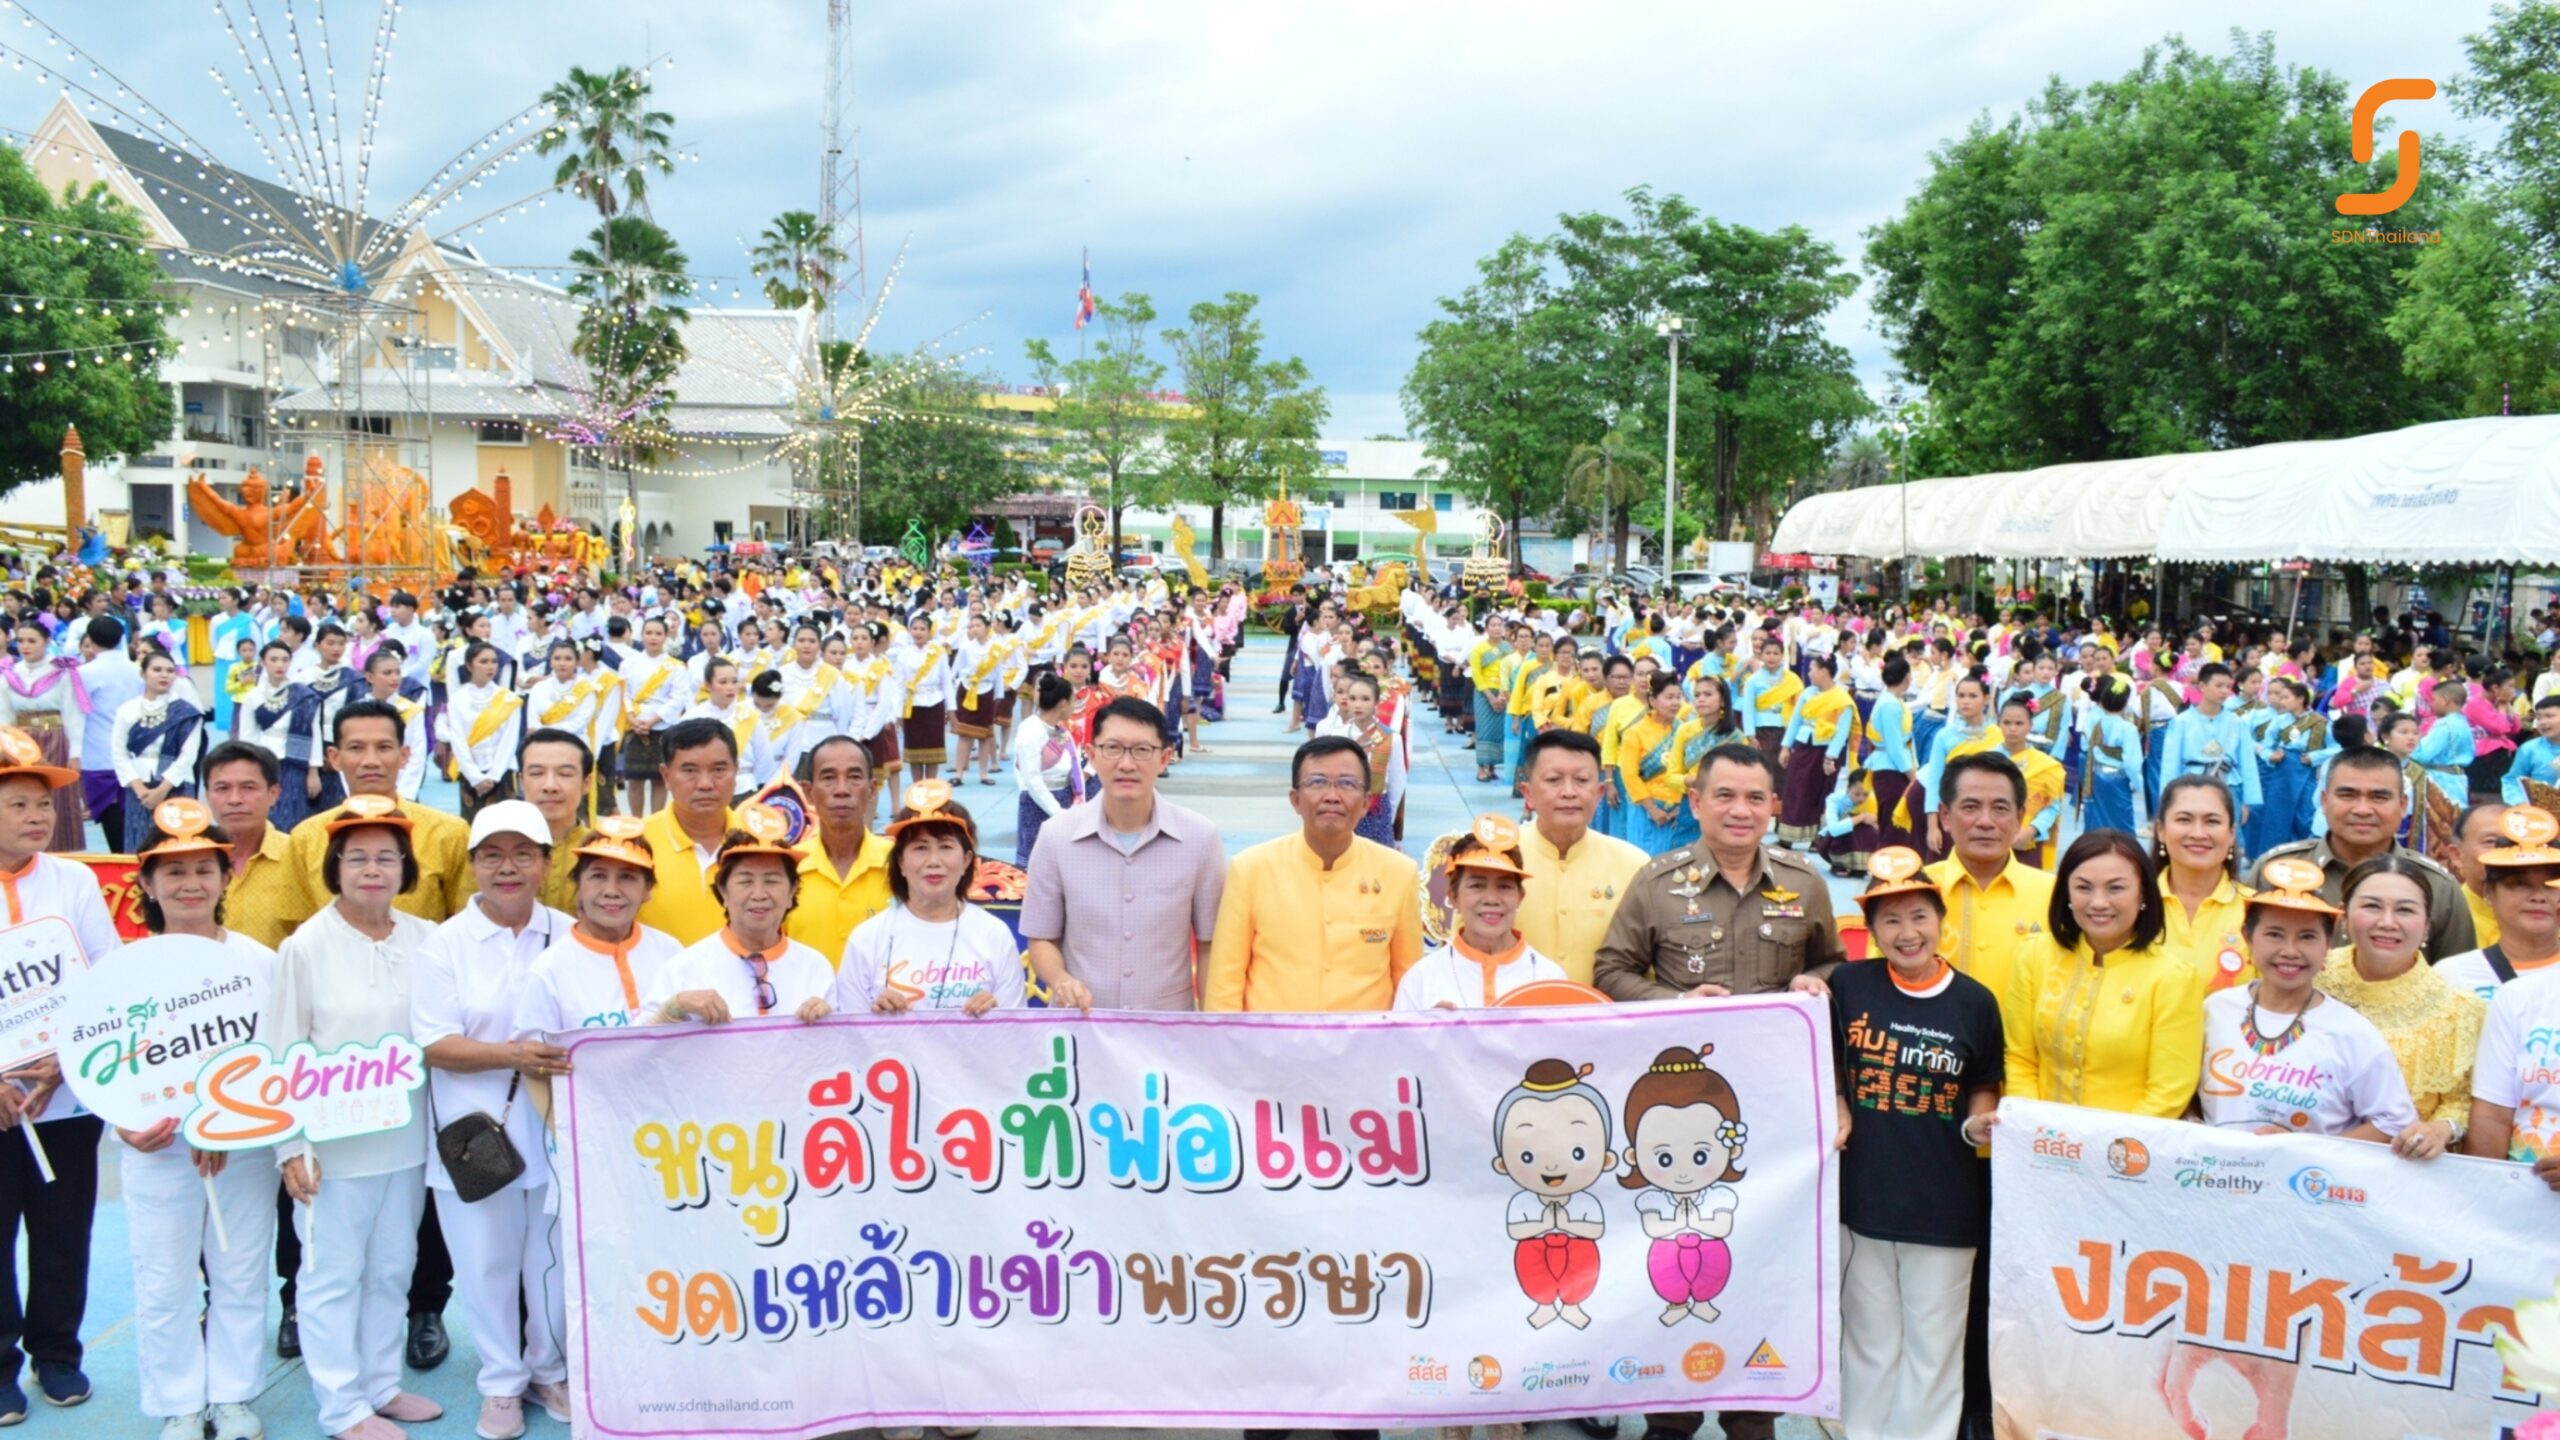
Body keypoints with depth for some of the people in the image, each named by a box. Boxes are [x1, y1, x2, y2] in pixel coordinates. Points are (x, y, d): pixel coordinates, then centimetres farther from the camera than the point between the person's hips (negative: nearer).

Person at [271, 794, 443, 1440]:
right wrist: (291, 1145, -10)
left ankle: (381, 1384, 29)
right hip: (334, 1141, -4)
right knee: (335, 1274, 5)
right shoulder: (306, 946, -9)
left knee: (392, 1268, 15)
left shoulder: (427, 940, 0)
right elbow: (283, 1054, -7)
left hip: (407, 1137, 4)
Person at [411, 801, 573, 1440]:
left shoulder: (570, 936, 3)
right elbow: (435, 1045, -9)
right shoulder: (445, 944, -2)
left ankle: (552, 1370, 30)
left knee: (556, 1261, 10)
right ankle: (502, 1382, 26)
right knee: (488, 1265, 9)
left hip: (558, 1131, 1)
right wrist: (512, 1057, -22)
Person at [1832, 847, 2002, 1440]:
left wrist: (1980, 1122, -10)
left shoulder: (1975, 1002, -3)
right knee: (1869, 1342, 14)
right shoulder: (1847, 986, -4)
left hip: (1945, 1203, 0)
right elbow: (1824, 1069, 9)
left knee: (1934, 1346, 10)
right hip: (1863, 1194, 0)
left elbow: (1982, 1089, 10)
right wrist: (1835, 1111, -8)